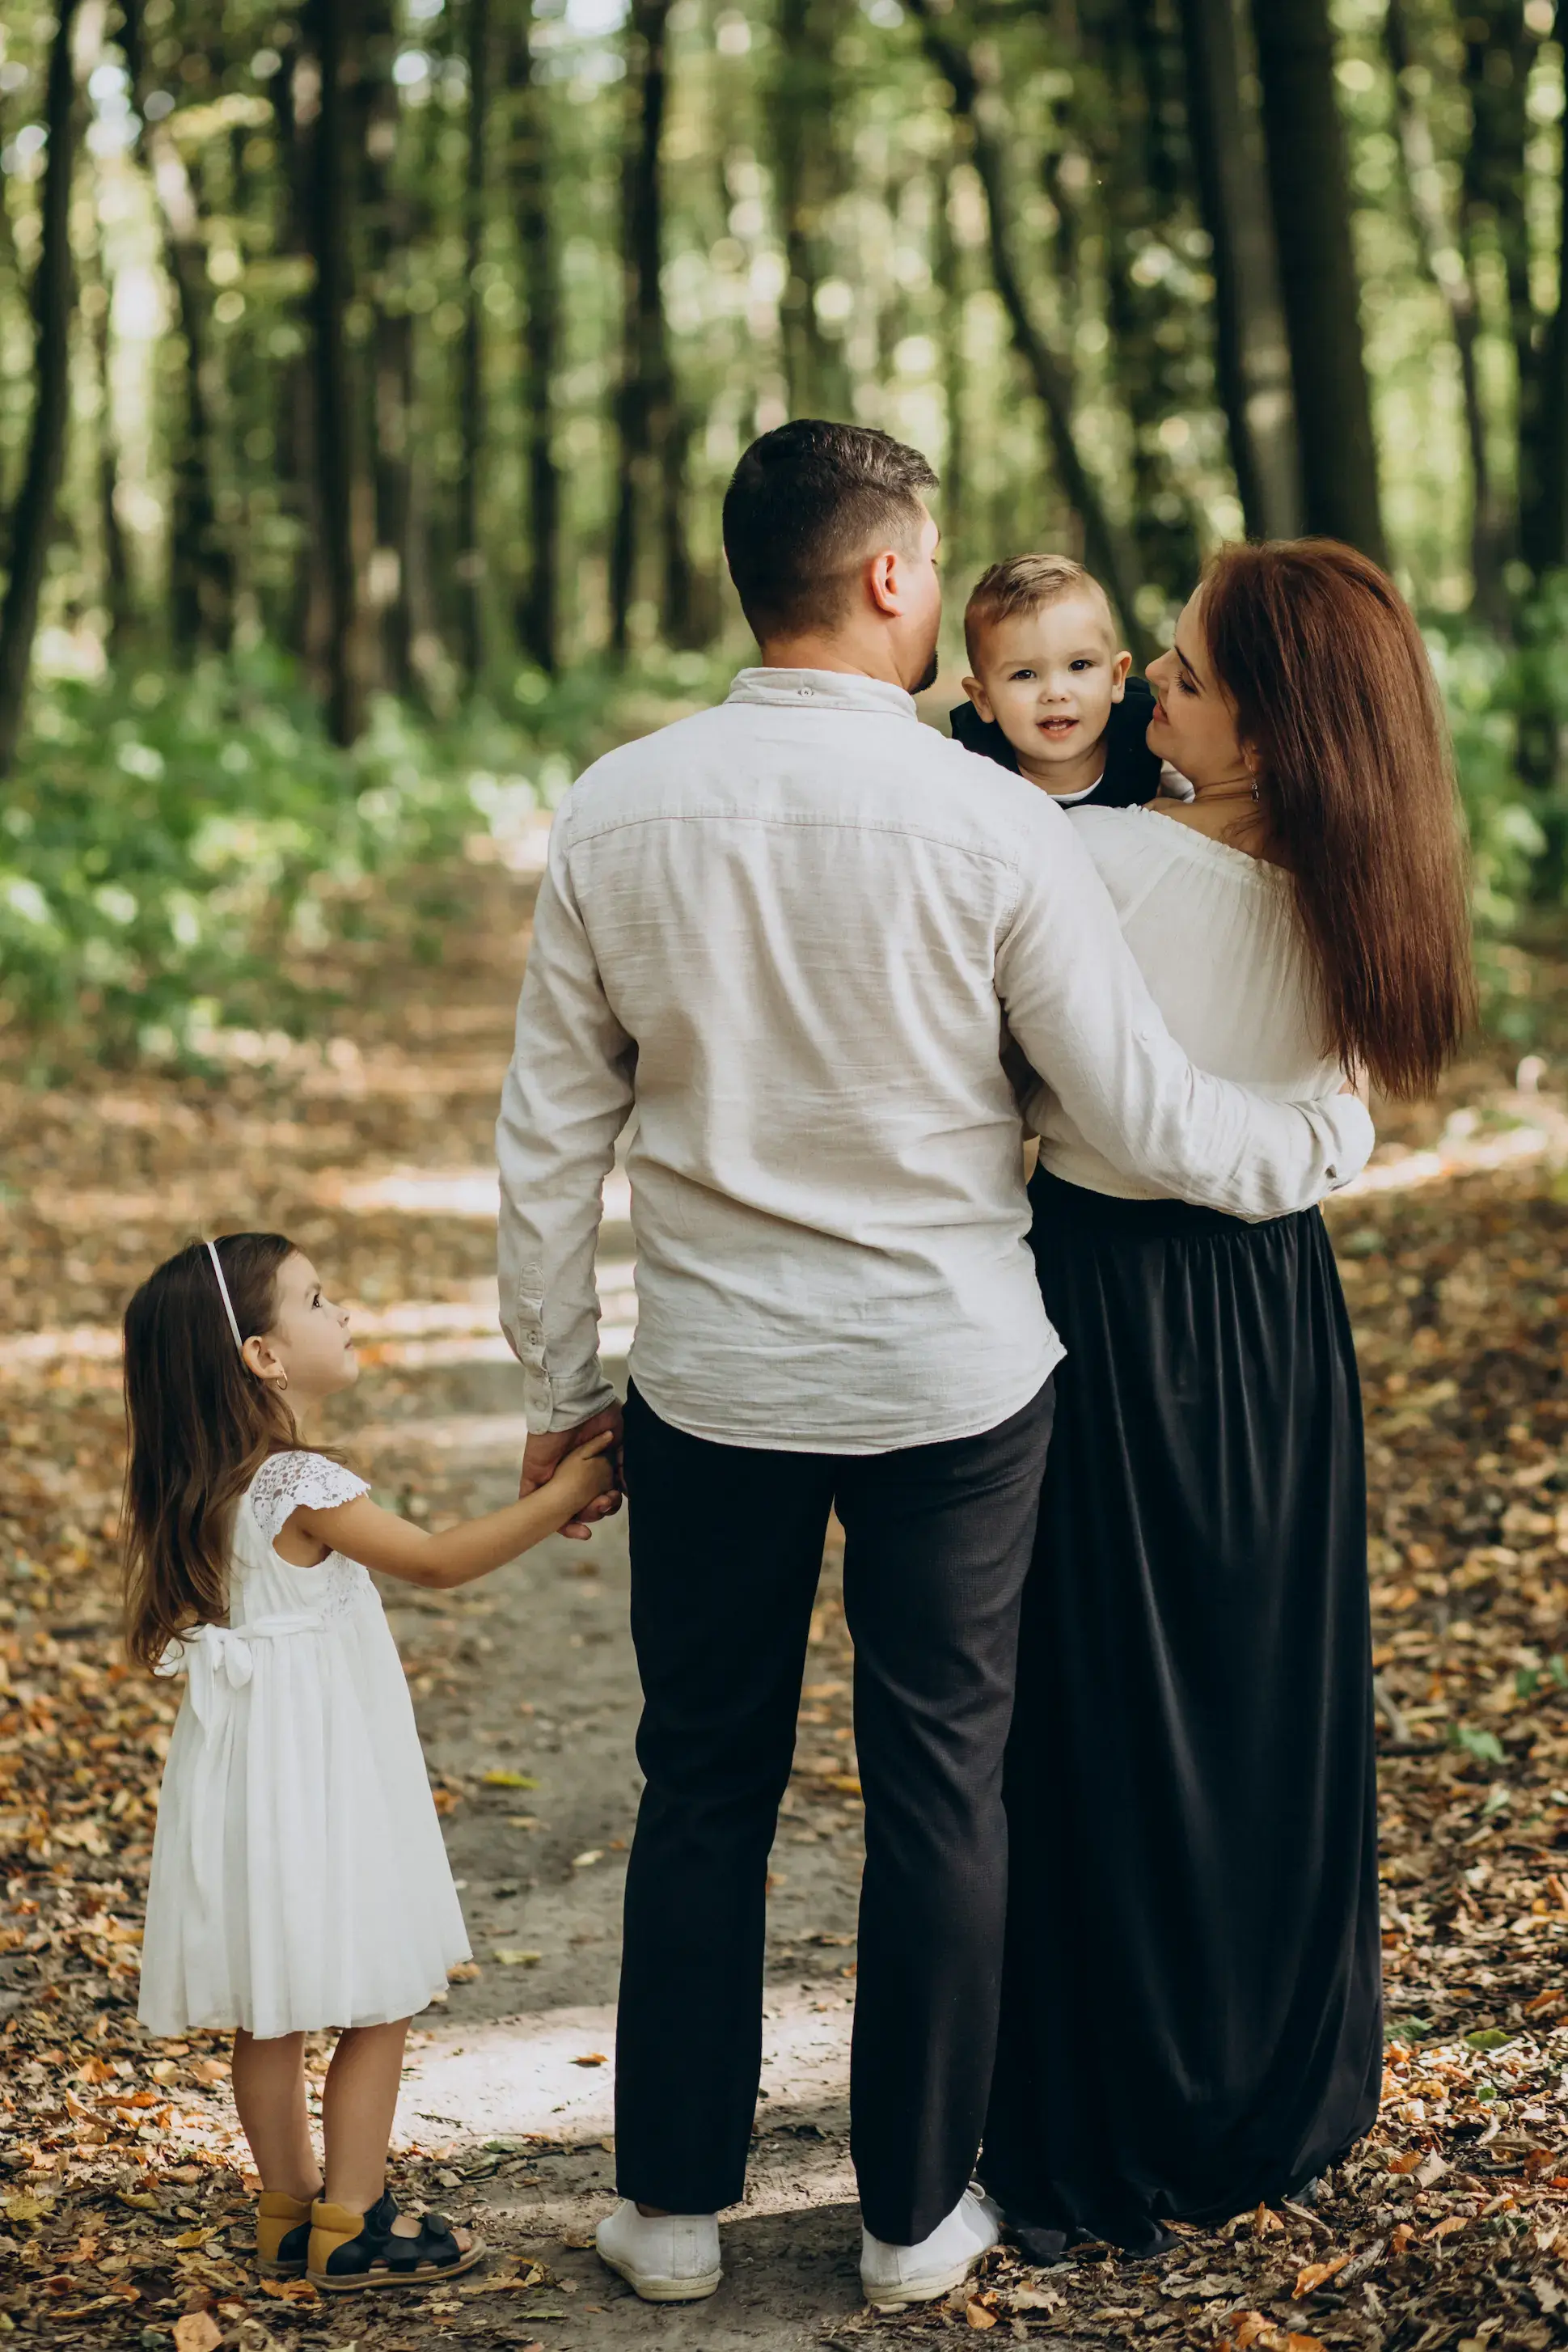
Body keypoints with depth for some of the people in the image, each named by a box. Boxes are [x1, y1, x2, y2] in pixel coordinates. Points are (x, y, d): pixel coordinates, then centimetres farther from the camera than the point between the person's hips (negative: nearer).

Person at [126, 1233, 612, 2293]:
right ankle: (350, 2229, 8)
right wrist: (563, 1494, -9)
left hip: (252, 1765, 9)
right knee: (376, 2007, 3)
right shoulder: (303, 1489, -21)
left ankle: (290, 2212, 24)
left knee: (269, 2013, 15)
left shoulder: (214, 1489, 5)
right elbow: (439, 1561, -16)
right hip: (312, 1779, -9)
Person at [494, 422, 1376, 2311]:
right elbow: (1150, 1125, -9)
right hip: (950, 1377, -2)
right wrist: (1335, 1134, 10)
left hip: (714, 1379, 2)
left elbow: (550, 1139, 0)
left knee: (702, 1793, 14)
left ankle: (672, 2209, 24)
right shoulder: (993, 826, -14)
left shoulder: (613, 814, -6)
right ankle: (916, 2215, 23)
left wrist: (560, 1383, 11)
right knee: (939, 1794, 11)